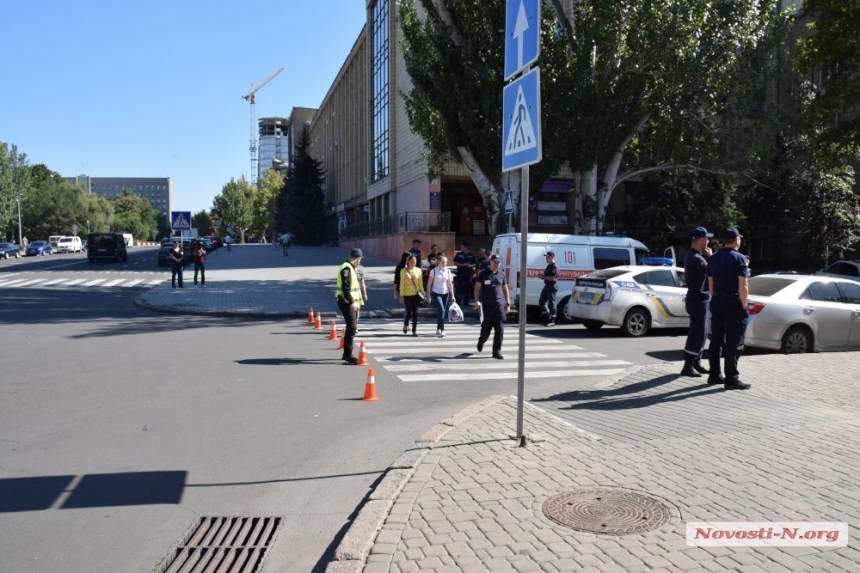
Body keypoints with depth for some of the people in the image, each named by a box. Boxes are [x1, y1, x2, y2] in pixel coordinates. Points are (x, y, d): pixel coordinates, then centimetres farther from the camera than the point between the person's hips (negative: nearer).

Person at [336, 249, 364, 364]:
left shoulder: (351, 268, 16)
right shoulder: (346, 268, -16)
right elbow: (345, 287, -23)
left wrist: (356, 302, 22)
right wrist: (351, 302, -25)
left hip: (352, 303, 11)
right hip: (347, 303, -11)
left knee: (352, 327, 15)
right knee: (352, 328, -11)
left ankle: (347, 353, 24)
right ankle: (348, 355, -9)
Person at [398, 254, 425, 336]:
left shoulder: (418, 270, 4)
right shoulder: (403, 271, -4)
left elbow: (420, 283, 9)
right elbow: (402, 283, -3)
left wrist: (423, 293, 6)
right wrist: (401, 295, -5)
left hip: (416, 294, 3)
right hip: (407, 295, -2)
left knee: (415, 313, 3)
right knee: (408, 312, -3)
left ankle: (414, 330, 11)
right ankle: (405, 325, 26)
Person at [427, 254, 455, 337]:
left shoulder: (448, 271, 4)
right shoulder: (434, 271, -6)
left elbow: (450, 283, 8)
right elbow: (429, 284, -3)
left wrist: (452, 295, 4)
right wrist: (428, 296, -6)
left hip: (445, 294, 4)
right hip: (436, 294, -4)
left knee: (443, 312, 7)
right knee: (441, 311, -18)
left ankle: (438, 330, 20)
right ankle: (442, 330, -14)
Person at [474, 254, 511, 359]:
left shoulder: (501, 274, 10)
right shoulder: (483, 274, 1)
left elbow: (505, 289, 16)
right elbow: (477, 288, 0)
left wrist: (508, 303, 11)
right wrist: (477, 300, -13)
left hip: (499, 305, 2)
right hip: (486, 305, -2)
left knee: (500, 329, -6)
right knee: (486, 328, 6)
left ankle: (497, 351, -1)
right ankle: (481, 342, 37)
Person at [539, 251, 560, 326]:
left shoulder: (555, 267, -14)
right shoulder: (548, 266, 16)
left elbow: (553, 278, -22)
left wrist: (543, 277, -19)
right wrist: (542, 276, 7)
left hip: (552, 287, -10)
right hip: (547, 286, 10)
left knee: (551, 303, -4)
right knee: (541, 302, 11)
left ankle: (552, 321, 3)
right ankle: (547, 318, 21)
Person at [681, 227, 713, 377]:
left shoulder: (692, 255, 12)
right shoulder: (695, 258, -21)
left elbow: (706, 271, 11)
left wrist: (707, 256, -2)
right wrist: (709, 256, -8)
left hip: (697, 298, 11)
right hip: (698, 299, -11)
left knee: (699, 333, 17)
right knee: (697, 334, -6)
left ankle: (696, 363, 25)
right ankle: (688, 367, -2)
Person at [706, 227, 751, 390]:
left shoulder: (713, 258, 11)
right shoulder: (739, 258, -11)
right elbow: (743, 286, -17)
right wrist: (744, 305, -9)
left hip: (716, 302, 7)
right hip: (733, 303, -7)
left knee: (716, 340, 12)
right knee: (733, 343, -4)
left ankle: (714, 375, 16)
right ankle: (731, 379, -4)